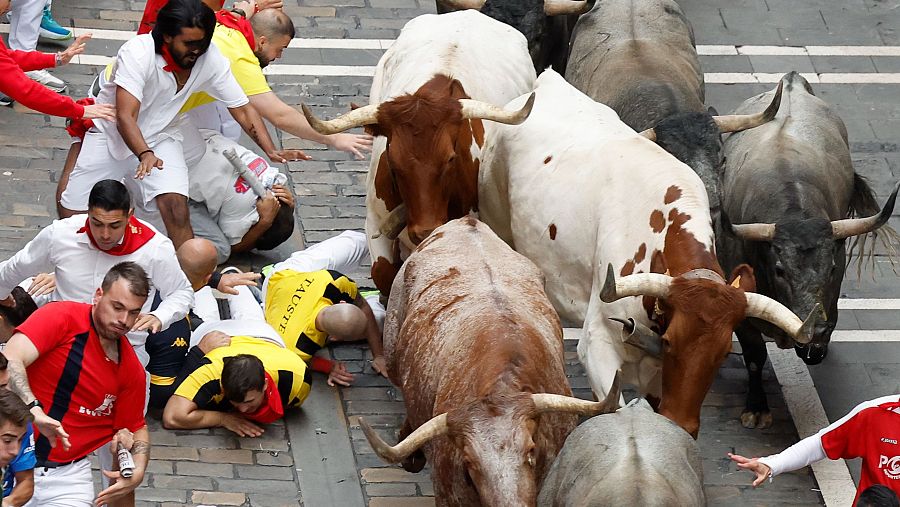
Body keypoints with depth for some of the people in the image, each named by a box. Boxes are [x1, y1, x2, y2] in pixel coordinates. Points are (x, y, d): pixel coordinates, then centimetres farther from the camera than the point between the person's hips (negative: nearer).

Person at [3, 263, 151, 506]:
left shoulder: (131, 367, 8)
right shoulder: (61, 317, -8)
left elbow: (137, 429, 19)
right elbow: (10, 361, -21)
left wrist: (137, 473, 0)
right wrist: (34, 410, -36)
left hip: (67, 474, 4)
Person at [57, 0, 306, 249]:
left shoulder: (211, 60, -17)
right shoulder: (138, 53, -30)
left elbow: (243, 109, -9)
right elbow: (125, 117, -36)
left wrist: (271, 151, -23)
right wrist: (145, 155, -52)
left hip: (160, 137, 2)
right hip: (110, 132, -2)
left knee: (174, 203, -24)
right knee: (72, 212, -3)